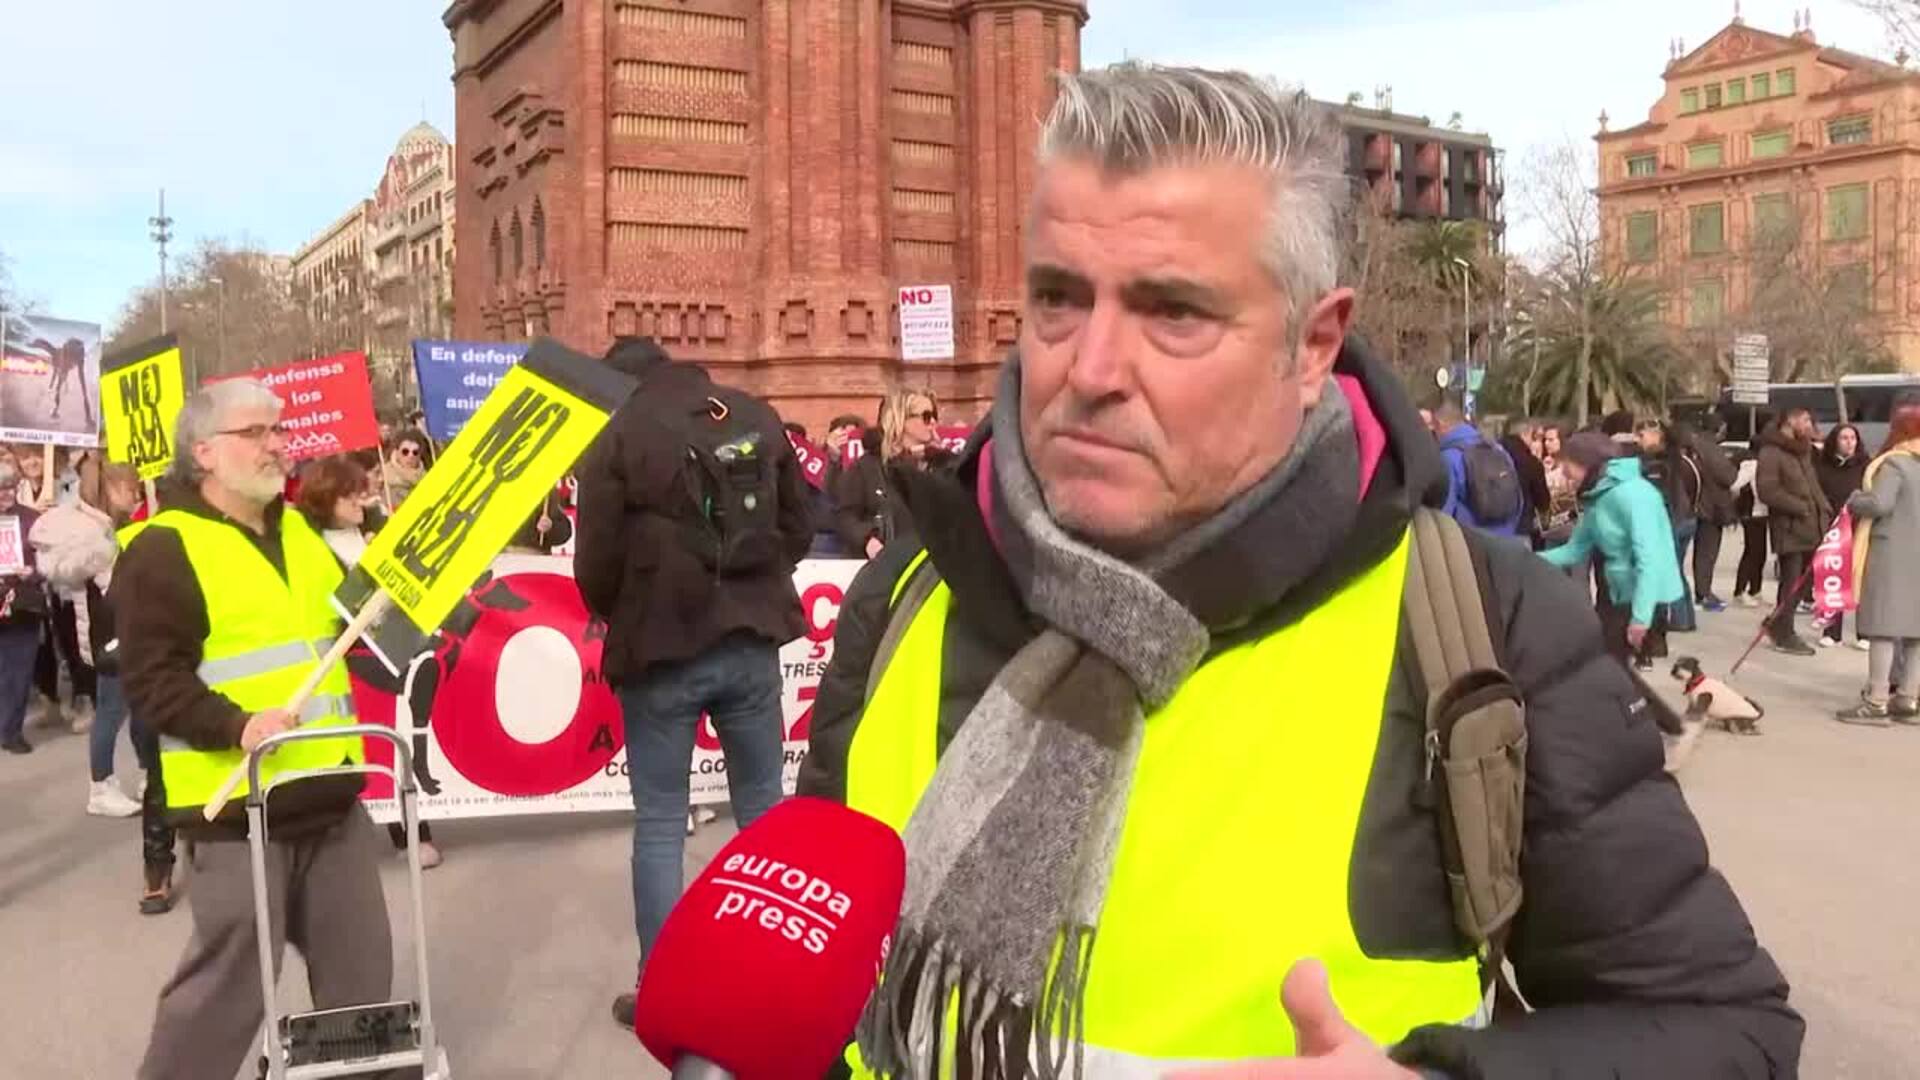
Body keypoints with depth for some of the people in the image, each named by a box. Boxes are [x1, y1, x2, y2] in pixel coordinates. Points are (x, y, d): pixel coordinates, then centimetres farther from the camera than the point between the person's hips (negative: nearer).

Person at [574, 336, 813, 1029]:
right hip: (751, 642, 4)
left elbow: (596, 563, -9)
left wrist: (621, 621, 11)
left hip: (662, 649, -4)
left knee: (659, 823, 6)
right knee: (764, 806, 14)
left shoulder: (617, 436, -7)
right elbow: (799, 530, 11)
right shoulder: (755, 415, 7)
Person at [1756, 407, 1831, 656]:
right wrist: (1801, 507, -17)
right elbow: (1767, 491, -20)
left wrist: (1824, 510, 7)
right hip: (1789, 528, -9)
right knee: (1791, 581, -3)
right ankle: (1785, 635, 7)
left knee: (1802, 580, 13)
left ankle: (1777, 623, 28)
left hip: (1810, 527, 9)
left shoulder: (1803, 451, 18)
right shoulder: (1771, 453, -11)